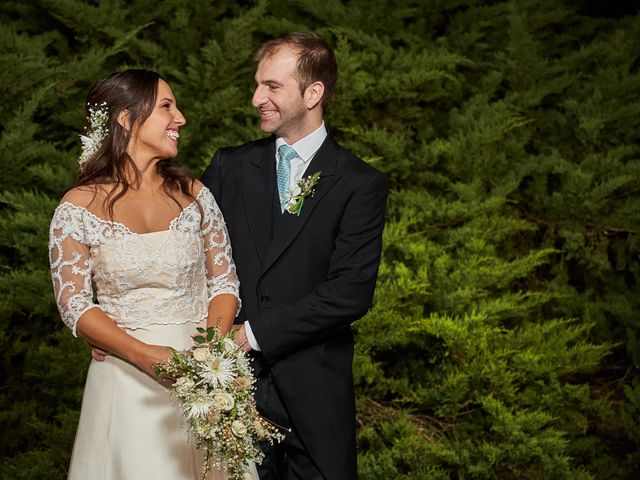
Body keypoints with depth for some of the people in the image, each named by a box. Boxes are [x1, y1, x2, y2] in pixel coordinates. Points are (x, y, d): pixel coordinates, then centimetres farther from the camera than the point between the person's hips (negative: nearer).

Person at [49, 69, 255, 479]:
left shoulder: (194, 195, 4)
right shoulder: (79, 208, -5)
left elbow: (224, 281, 4)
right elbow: (75, 305, -6)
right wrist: (147, 356, -20)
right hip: (127, 379, -3)